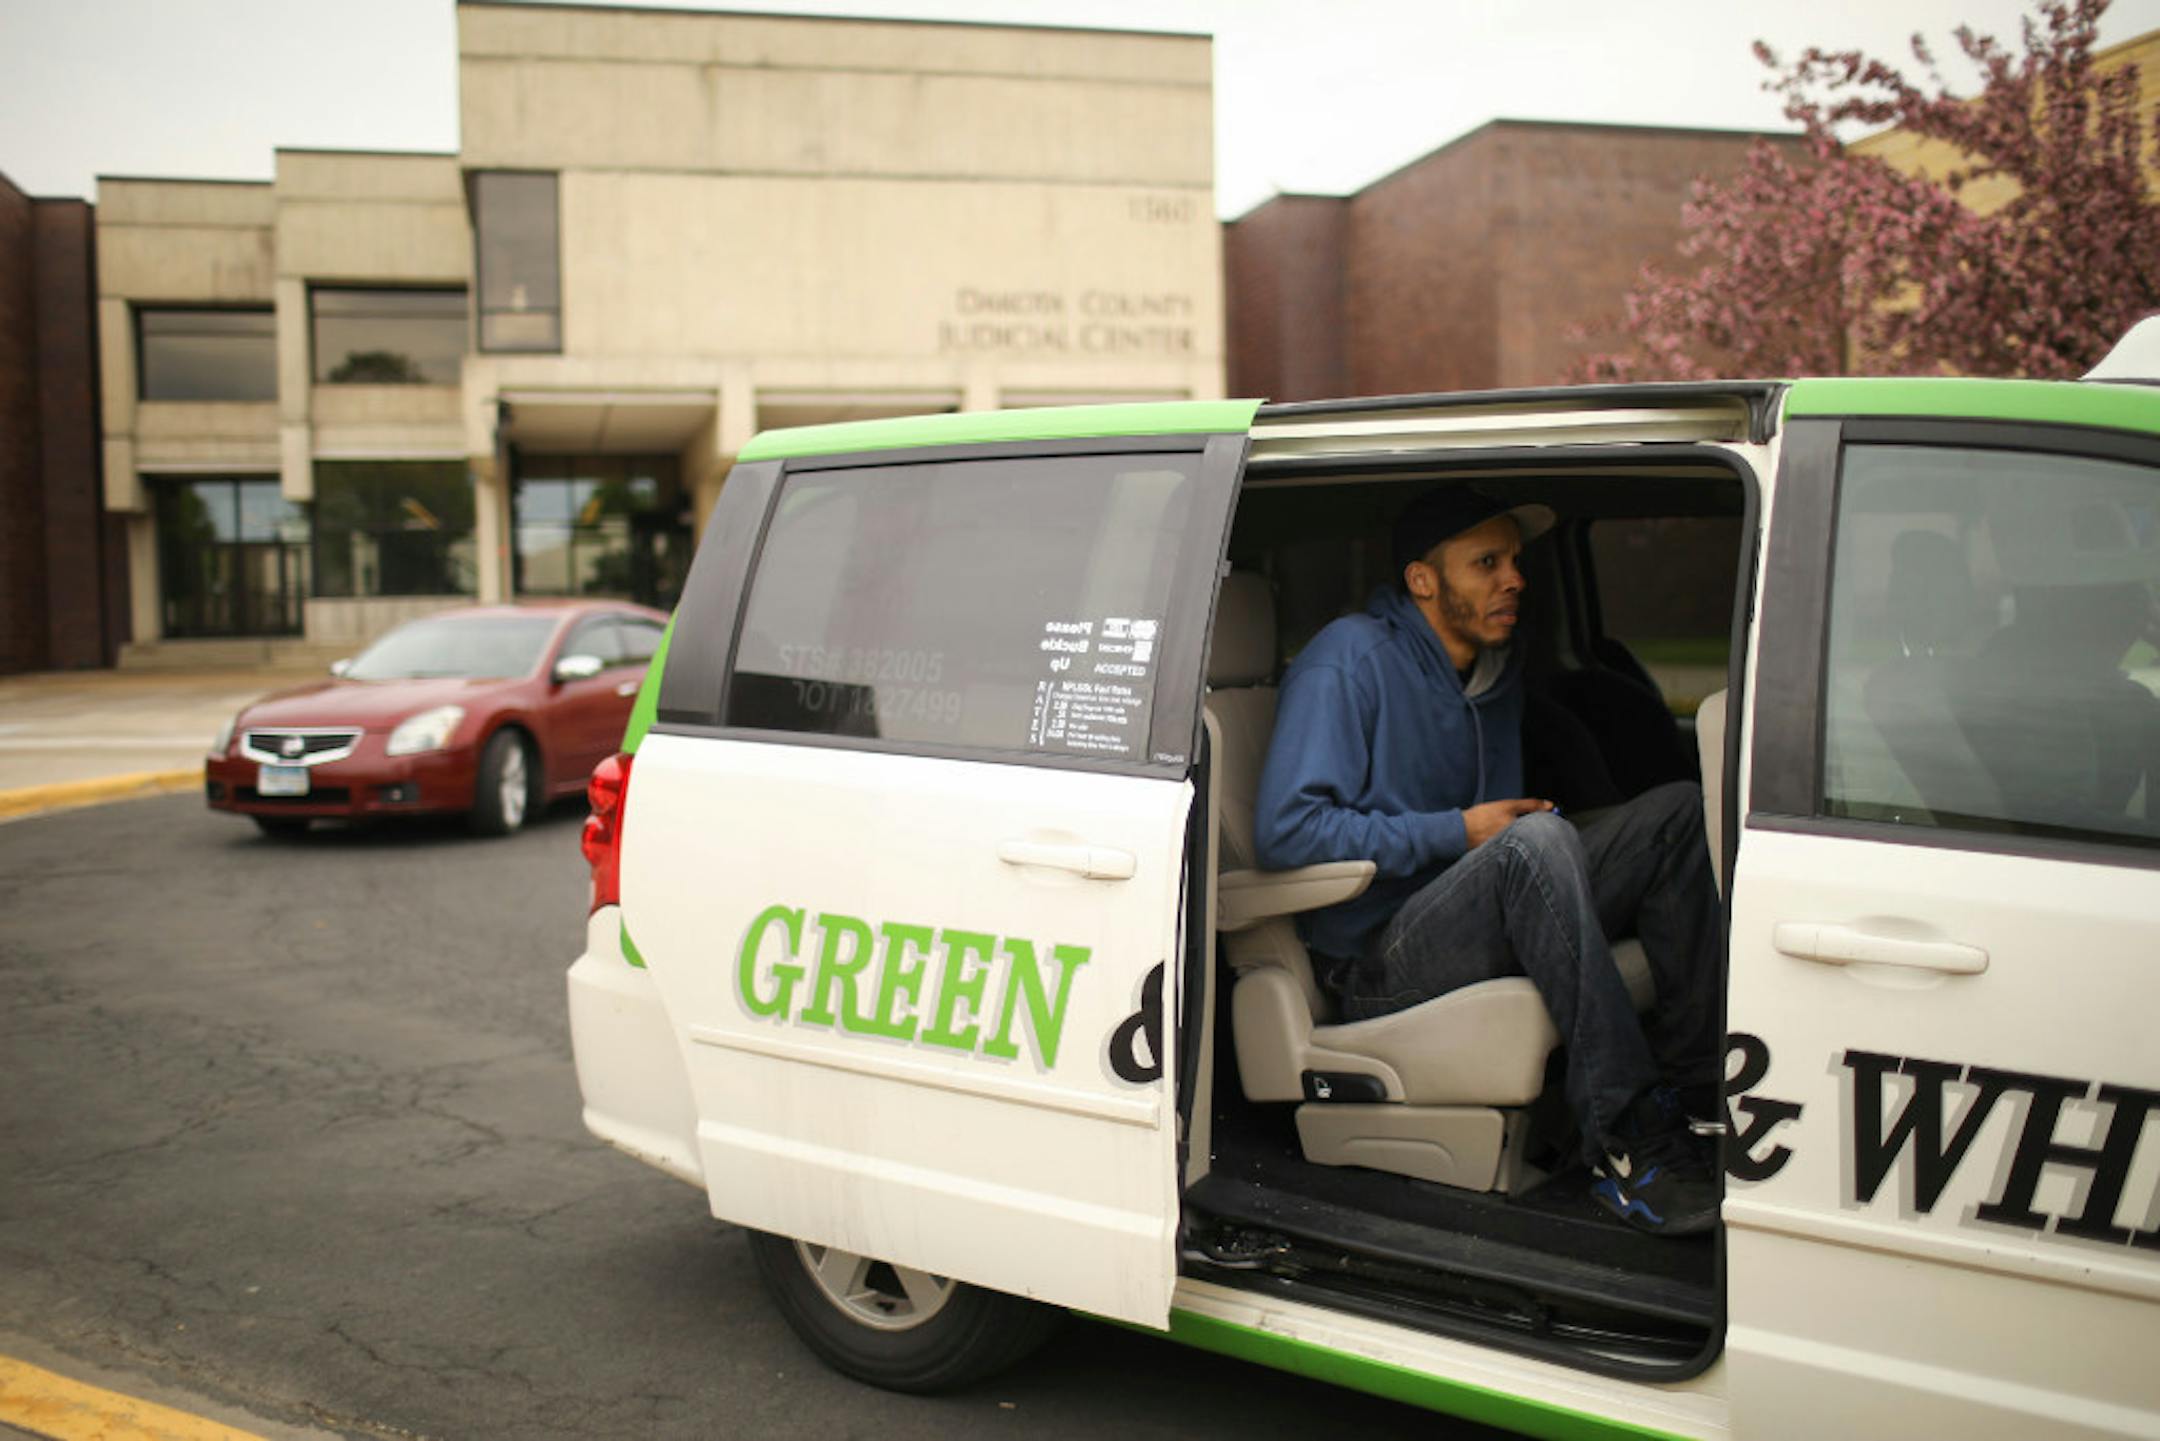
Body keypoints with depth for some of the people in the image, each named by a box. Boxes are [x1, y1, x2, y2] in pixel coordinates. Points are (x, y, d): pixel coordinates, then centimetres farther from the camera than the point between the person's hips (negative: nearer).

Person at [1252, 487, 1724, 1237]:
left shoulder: (1500, 667, 16)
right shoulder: (1349, 660, -9)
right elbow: (1286, 830, -18)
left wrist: (1524, 823, 3)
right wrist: (1458, 833, -16)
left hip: (1485, 932, 8)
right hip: (1376, 959, -8)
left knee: (1678, 810, -4)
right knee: (1535, 842, -35)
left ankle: (1692, 1082, -11)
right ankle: (1625, 1137, -32)